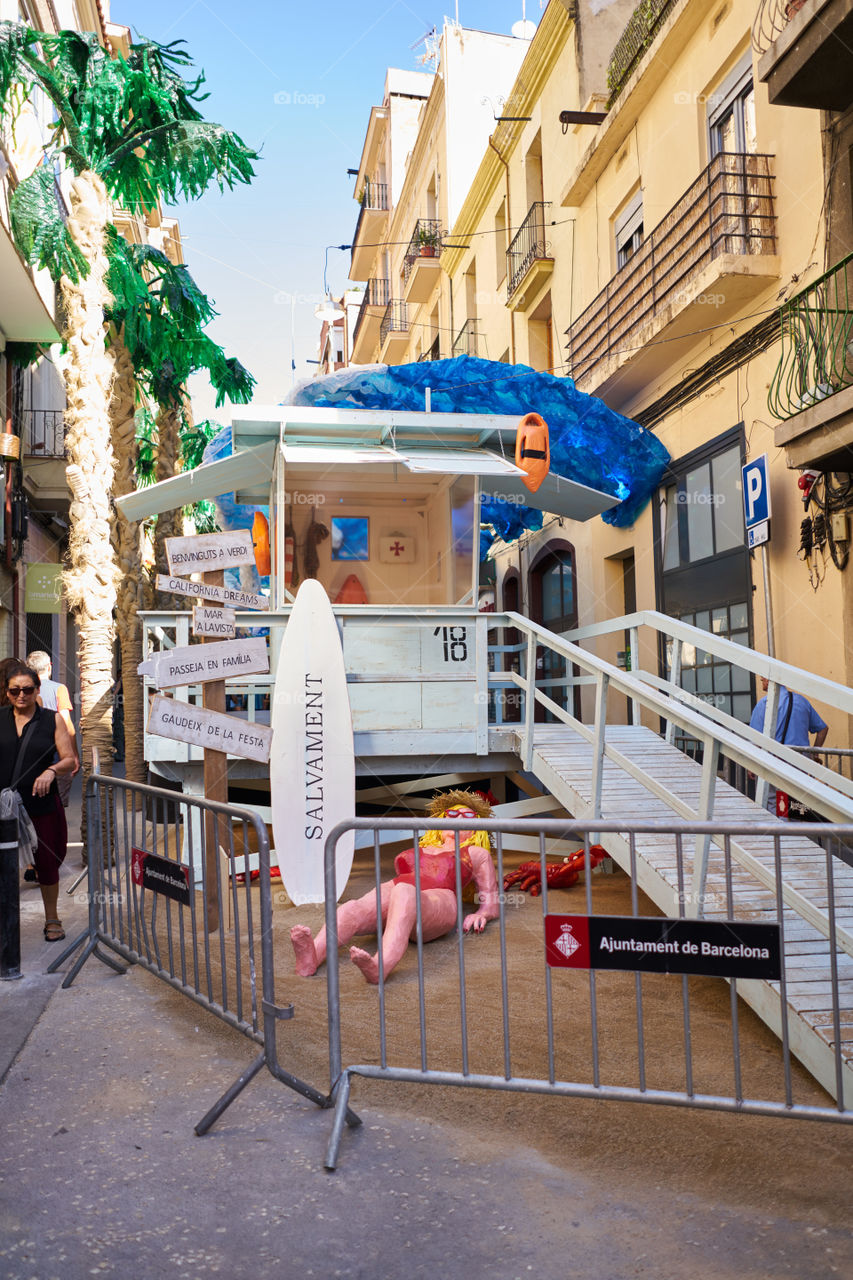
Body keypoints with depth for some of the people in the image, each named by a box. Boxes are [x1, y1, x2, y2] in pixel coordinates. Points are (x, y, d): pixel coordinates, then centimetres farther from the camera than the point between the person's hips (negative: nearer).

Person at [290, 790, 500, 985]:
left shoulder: (476, 854, 32)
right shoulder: (417, 851, 40)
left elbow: (491, 900, 27)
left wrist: (480, 915, 4)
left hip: (438, 899, -4)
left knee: (404, 895, -42)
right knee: (353, 910, -33)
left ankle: (379, 967, -67)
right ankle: (311, 957, -60)